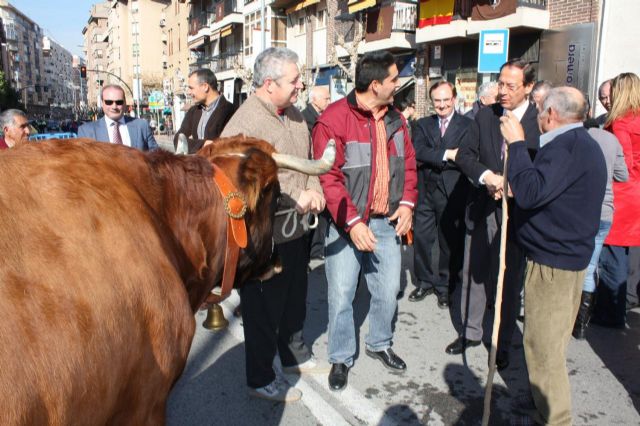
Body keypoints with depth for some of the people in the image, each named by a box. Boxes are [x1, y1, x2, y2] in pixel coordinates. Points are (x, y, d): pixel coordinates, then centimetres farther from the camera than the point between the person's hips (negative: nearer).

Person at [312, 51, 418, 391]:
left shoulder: (395, 117, 7)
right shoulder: (333, 120, -14)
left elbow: (408, 162, 13)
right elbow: (328, 179, -17)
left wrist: (407, 202, -1)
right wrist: (352, 222, -21)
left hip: (387, 221, 6)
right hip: (346, 224, -5)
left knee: (388, 291, 14)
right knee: (341, 296, 3)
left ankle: (379, 344, 39)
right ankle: (341, 358, 24)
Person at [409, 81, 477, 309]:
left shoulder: (468, 125, 1)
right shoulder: (422, 125, 10)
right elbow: (418, 151, -8)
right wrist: (446, 154, -17)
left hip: (453, 194, -2)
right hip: (425, 192, 3)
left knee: (450, 242, 7)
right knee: (421, 239, 7)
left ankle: (445, 287, 24)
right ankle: (425, 282, 26)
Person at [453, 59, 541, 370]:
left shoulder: (542, 121, -8)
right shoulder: (485, 116, 3)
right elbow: (464, 155, -2)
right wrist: (487, 176, -19)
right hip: (482, 207, 4)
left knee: (510, 279, 7)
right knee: (474, 272, 14)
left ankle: (502, 344, 25)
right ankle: (471, 332, 33)